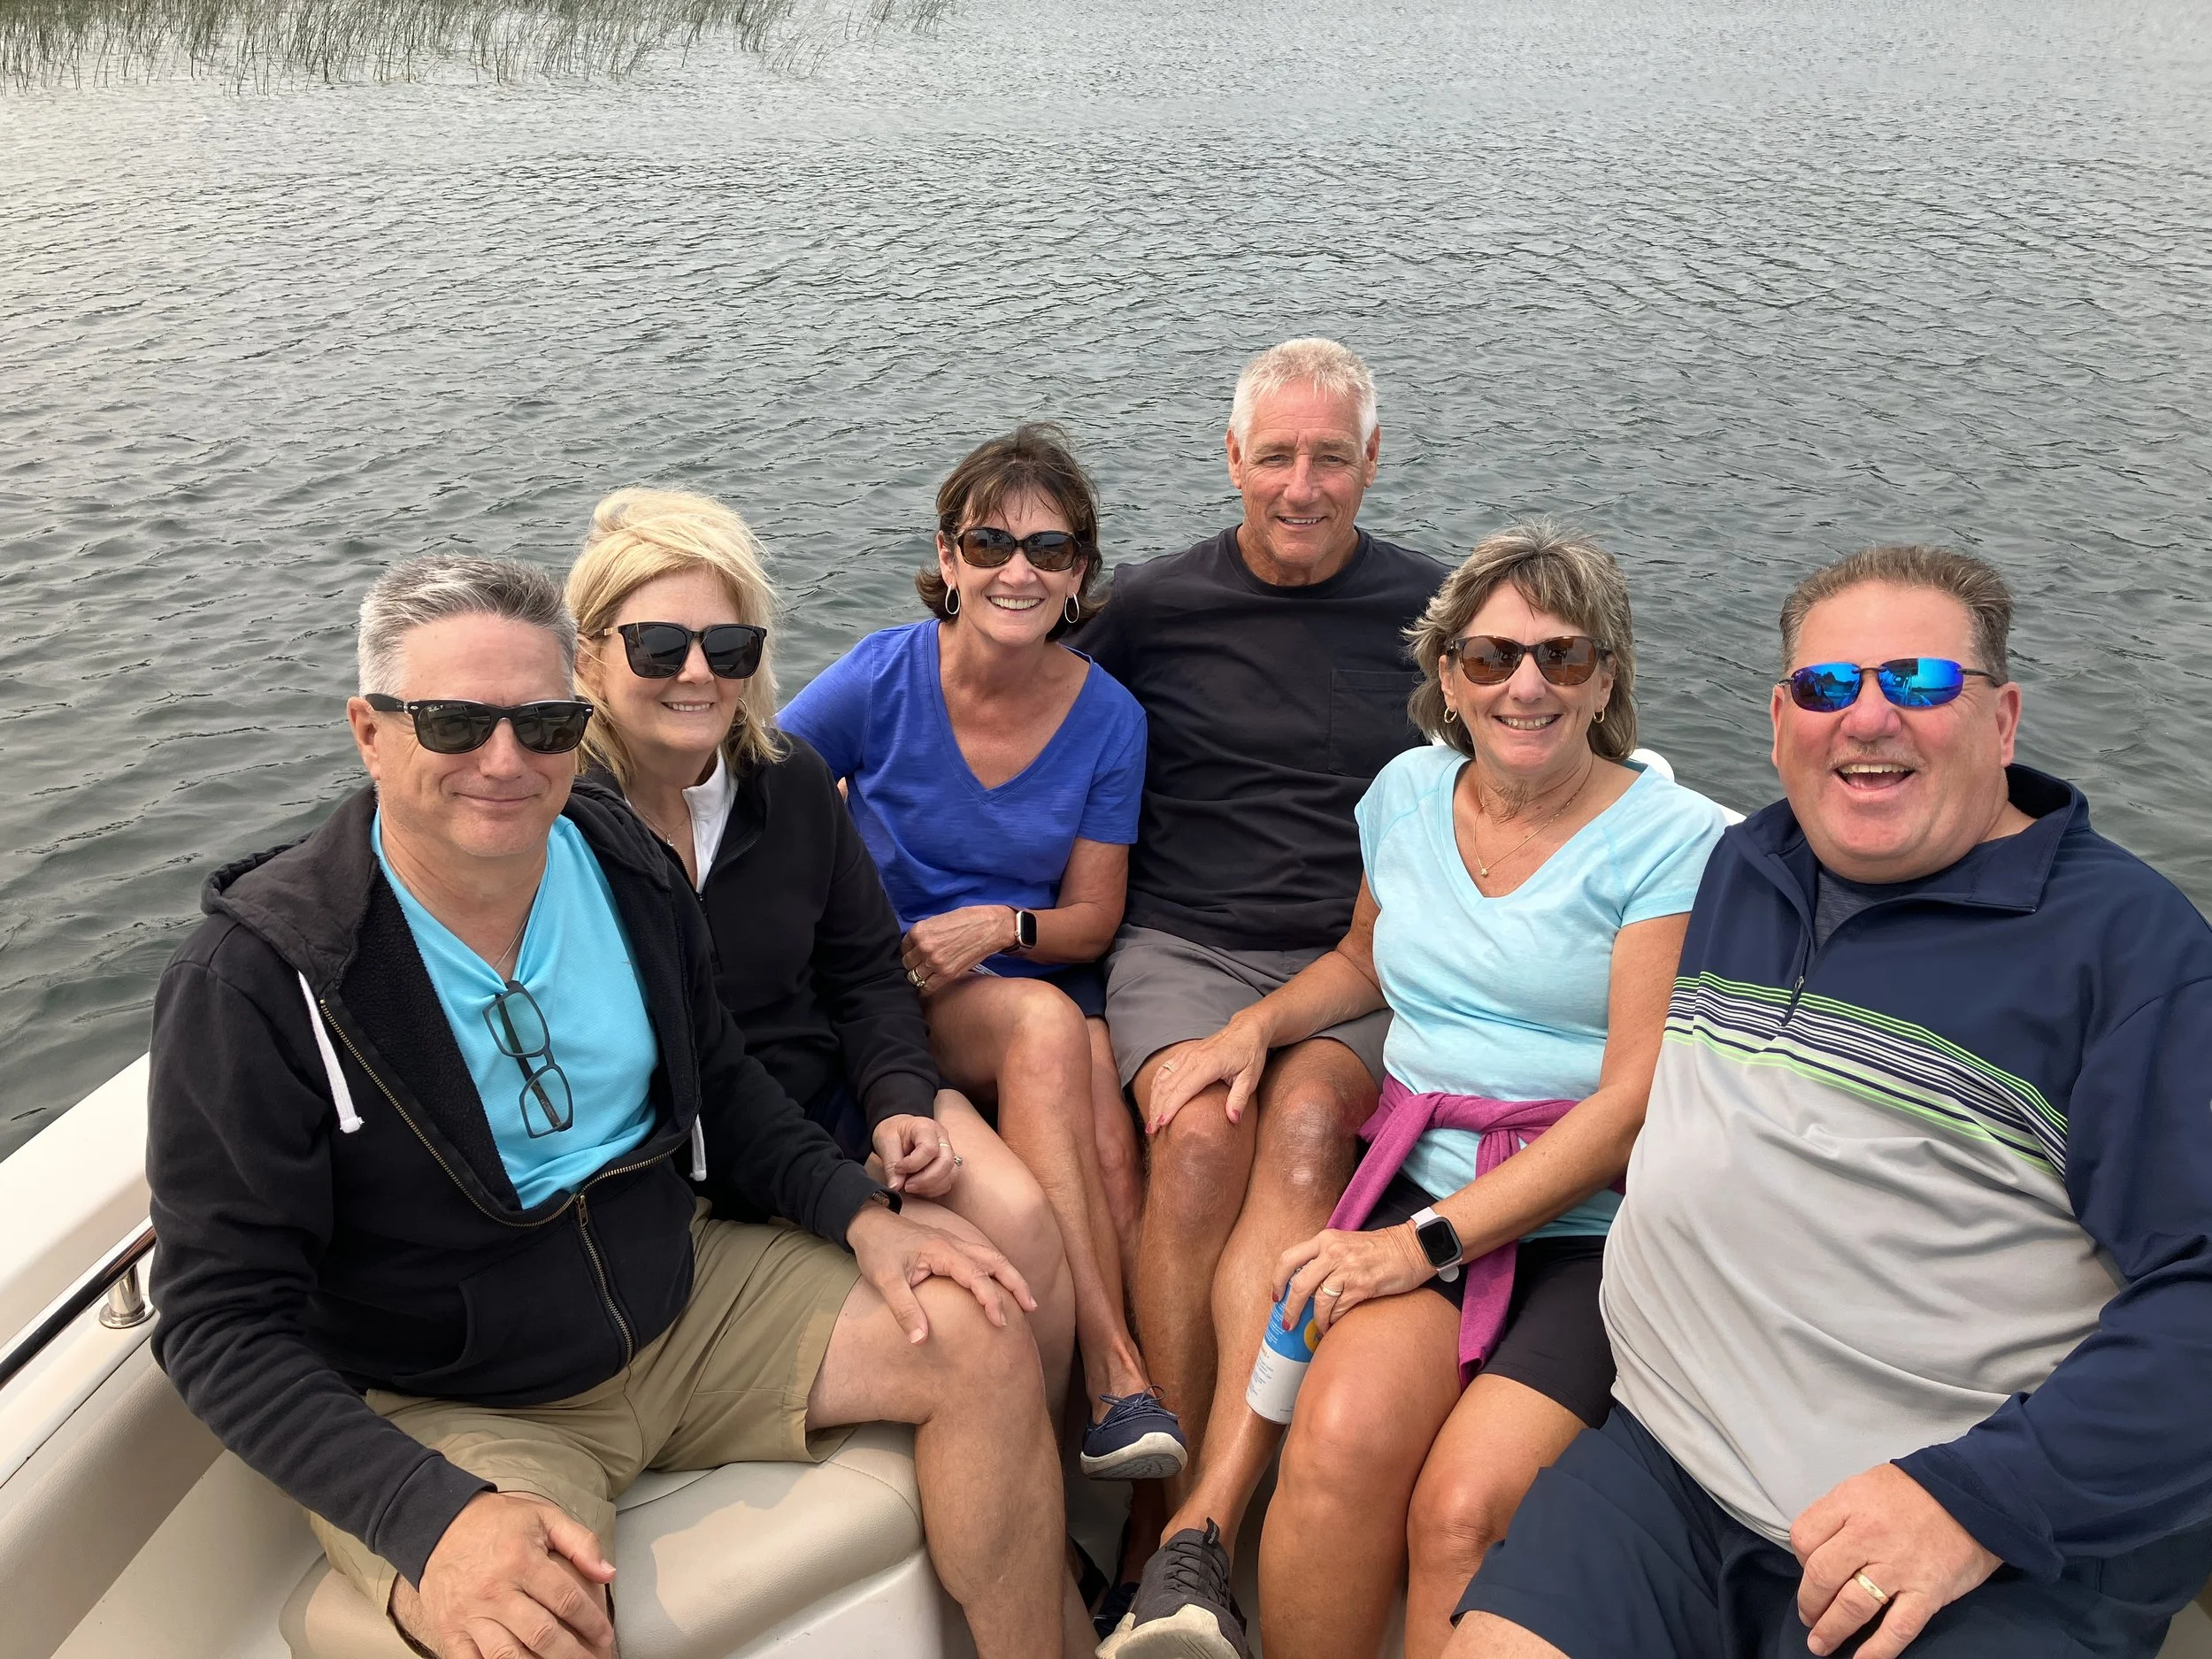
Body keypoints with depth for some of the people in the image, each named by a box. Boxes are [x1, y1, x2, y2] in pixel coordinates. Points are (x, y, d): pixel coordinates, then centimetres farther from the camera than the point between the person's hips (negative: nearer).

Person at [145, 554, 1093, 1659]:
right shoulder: (259, 974, -19)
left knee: (985, 1341, -2)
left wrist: (864, 1219, -5)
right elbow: (221, 1319, -19)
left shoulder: (624, 864, -2)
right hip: (447, 1412, -5)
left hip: (683, 1302, 6)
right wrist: (433, 1512, -32)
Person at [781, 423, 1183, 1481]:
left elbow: (1091, 918, 4)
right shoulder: (884, 677, -7)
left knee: (1102, 1128, -32)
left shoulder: (1106, 718, -1)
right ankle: (1114, 1373, -32)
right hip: (891, 998, -2)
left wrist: (1003, 927, -17)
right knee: (1046, 1022, -33)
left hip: (1050, 1002, 2)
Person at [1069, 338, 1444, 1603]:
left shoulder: (1432, 608, 11)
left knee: (1305, 1127, -30)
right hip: (1186, 942, 1)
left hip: (1362, 954, 0)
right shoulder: (1152, 605, 10)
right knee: (1202, 1132, -29)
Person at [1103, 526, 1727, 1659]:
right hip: (1420, 1182, 3)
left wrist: (1431, 1241, -15)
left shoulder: (1674, 841, -4)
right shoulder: (1409, 792, 12)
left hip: (1591, 1226, -3)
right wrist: (1257, 1024, 11)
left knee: (1465, 1504, -26)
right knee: (1341, 1435, -26)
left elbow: (1636, 1104, -10)